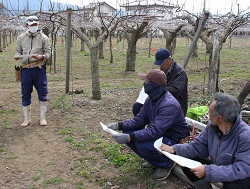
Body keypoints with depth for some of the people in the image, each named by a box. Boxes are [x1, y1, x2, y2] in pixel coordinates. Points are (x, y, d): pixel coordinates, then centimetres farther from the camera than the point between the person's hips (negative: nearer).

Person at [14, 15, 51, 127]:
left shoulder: (43, 38, 4)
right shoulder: (21, 38, 10)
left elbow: (48, 52, 2)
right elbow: (18, 51, 14)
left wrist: (42, 57, -19)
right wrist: (17, 56, -8)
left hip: (39, 69, -2)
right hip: (25, 69, 2)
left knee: (42, 94, 3)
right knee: (25, 94, 7)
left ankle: (42, 117, 17)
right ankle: (27, 118, 20)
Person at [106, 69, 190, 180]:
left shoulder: (169, 105, -30)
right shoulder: (151, 99, -1)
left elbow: (155, 131, -36)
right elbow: (139, 120, 2)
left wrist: (130, 137, -41)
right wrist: (119, 125, -12)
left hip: (174, 140, -9)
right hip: (158, 133, 9)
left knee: (143, 145, -32)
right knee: (127, 133, -6)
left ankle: (167, 164, -2)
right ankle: (153, 160, 13)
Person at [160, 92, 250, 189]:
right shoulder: (212, 126, -12)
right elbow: (198, 146, -2)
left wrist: (208, 171, -36)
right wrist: (174, 149, -16)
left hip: (242, 178, -5)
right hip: (218, 167, 5)